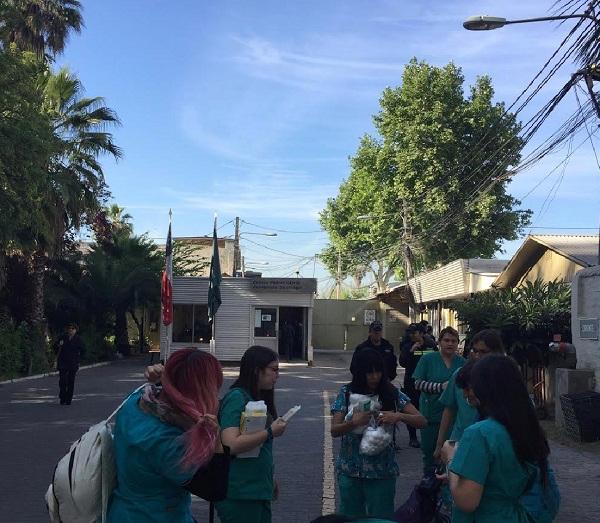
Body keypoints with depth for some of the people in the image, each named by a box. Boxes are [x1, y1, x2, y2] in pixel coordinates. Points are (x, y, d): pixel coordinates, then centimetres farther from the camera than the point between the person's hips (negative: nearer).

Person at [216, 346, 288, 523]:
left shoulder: (258, 399, 12)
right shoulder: (236, 397, -16)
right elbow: (230, 445, -27)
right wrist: (270, 432, -20)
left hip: (259, 491, 9)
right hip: (239, 495, -9)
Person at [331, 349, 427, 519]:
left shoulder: (391, 393, -3)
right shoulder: (347, 393, -3)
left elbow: (422, 421, -6)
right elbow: (334, 430, -7)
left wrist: (399, 416, -24)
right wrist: (353, 423, -26)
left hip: (382, 471, 0)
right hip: (350, 470, 0)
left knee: (381, 516, 9)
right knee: (351, 517, 13)